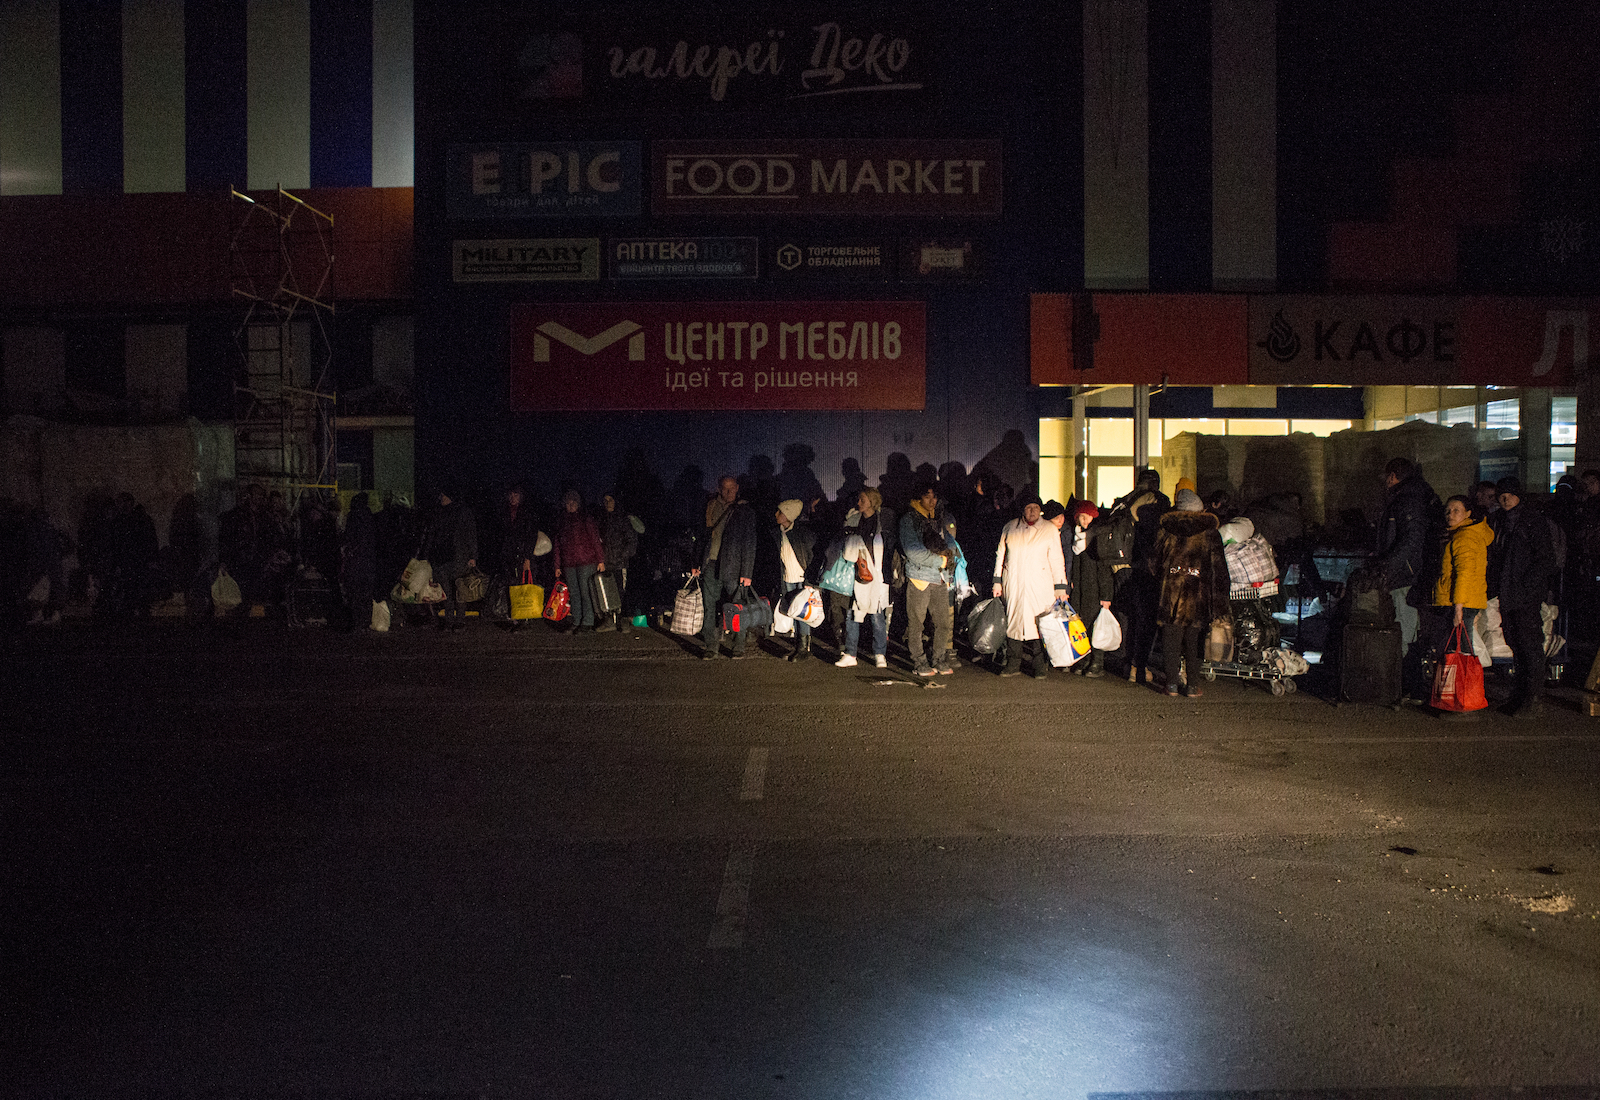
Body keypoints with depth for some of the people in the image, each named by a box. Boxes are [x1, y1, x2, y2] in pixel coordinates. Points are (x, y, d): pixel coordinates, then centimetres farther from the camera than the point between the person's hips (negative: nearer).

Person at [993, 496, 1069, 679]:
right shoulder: (1009, 528, 10)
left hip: (1040, 586, -2)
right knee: (1013, 621, 3)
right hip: (1013, 585, 2)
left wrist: (1060, 587, 1)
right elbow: (1000, 554, 16)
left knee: (1039, 623, -6)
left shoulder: (1049, 530, 5)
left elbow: (1056, 559, 6)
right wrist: (997, 581, 12)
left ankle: (1041, 666, 2)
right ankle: (1013, 665, 11)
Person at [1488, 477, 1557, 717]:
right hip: (1506, 596, 6)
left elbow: (1545, 559, -8)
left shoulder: (1533, 521, -5)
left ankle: (1532, 701, -4)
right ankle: (1520, 697, 18)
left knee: (1530, 645, -6)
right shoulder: (1497, 522, 14)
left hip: (1527, 595, -6)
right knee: (1515, 645, 10)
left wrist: (1527, 588, -15)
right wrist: (1494, 592, 9)